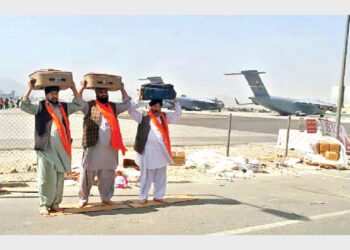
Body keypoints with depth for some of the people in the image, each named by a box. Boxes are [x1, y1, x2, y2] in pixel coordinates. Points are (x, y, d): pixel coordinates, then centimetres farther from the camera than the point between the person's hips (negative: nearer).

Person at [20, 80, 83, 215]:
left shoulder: (64, 107, 17)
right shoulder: (40, 107, 5)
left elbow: (78, 105, 19)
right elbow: (24, 106, -6)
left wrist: (74, 89, 14)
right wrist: (30, 89, -8)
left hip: (61, 149, 4)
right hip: (46, 148, -4)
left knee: (59, 178, 6)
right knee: (46, 178, -3)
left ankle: (55, 204, 15)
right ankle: (44, 205, 6)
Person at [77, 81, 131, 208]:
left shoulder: (113, 107, 17)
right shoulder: (89, 106, 4)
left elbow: (127, 105, 17)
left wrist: (122, 89, 15)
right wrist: (82, 87, -9)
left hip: (109, 147, 4)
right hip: (93, 146, -4)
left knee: (108, 173, 9)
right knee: (88, 172, -1)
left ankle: (106, 197, 21)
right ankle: (83, 198, 10)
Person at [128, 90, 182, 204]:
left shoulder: (165, 117, 14)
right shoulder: (144, 117, 1)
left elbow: (178, 114, 19)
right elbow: (131, 110, -6)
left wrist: (175, 101, 10)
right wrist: (138, 99, -7)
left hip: (162, 151, 5)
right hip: (148, 151, -4)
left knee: (161, 175, 10)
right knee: (146, 175, 2)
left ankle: (158, 195, 22)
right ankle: (143, 197, 12)